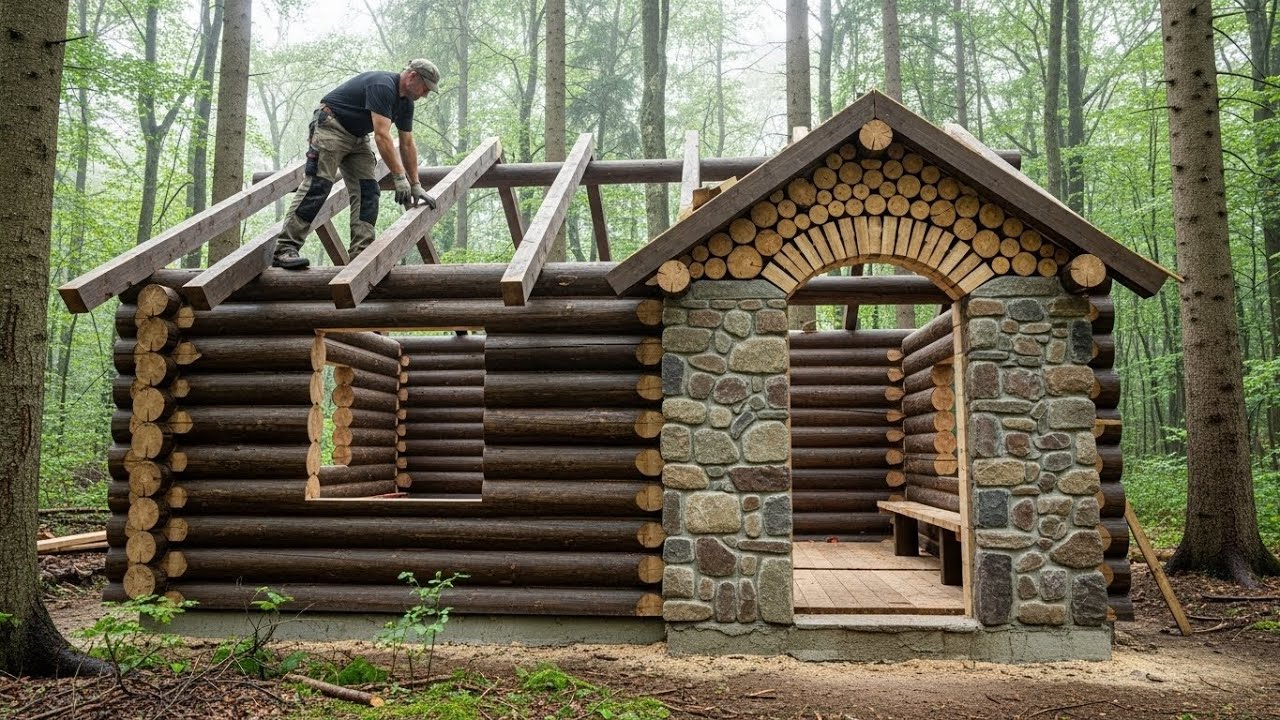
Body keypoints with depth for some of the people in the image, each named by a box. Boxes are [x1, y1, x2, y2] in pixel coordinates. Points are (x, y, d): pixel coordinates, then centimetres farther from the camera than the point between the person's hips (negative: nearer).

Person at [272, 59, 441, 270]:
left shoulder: (405, 103, 6)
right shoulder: (383, 86, -23)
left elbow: (407, 145, 11)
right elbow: (382, 136, -29)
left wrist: (416, 186, 8)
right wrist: (399, 178, -29)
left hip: (356, 136, 10)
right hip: (330, 125, -9)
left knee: (367, 191, -5)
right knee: (317, 185, -19)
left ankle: (361, 254, -10)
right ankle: (285, 249, -21)